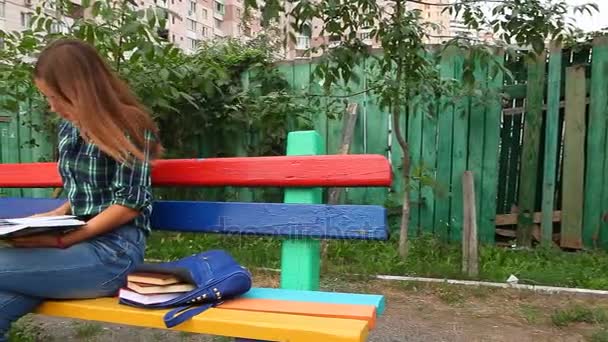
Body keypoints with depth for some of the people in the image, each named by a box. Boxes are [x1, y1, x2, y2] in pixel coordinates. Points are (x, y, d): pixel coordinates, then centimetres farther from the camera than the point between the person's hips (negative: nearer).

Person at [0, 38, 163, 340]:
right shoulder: (69, 128, 13)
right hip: (81, 244, 6)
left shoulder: (128, 126, -10)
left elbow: (129, 203, -14)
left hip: (115, 251, -6)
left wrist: (62, 240, -15)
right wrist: (53, 217, 5)